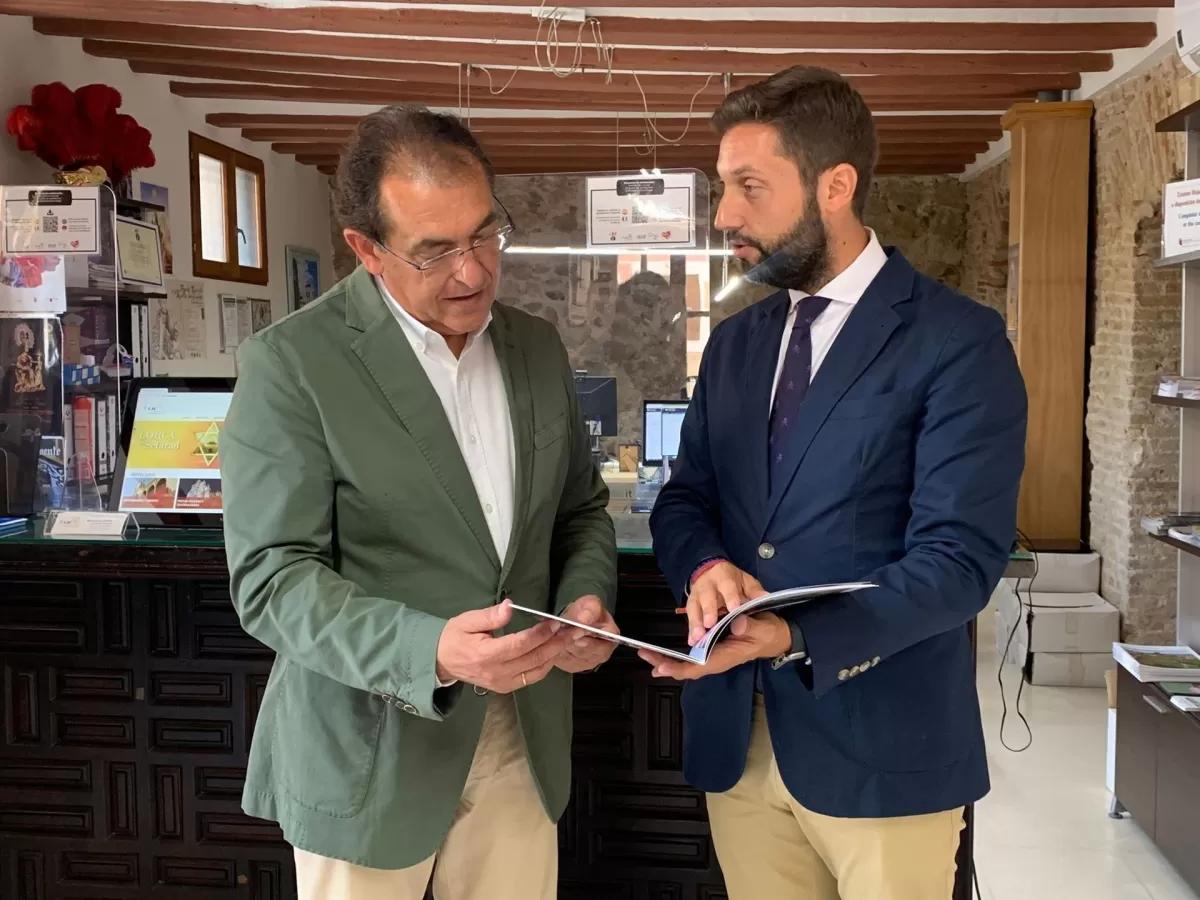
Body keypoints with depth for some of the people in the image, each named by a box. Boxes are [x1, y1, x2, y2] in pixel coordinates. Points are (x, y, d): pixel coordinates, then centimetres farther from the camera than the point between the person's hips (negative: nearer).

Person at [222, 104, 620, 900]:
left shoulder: (537, 346, 4)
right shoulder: (290, 364, -14)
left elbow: (582, 507, 14)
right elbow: (274, 578, -17)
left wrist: (587, 597, -6)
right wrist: (429, 651, -31)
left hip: (522, 734, 5)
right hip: (369, 744, -4)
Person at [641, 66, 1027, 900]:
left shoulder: (959, 342, -11)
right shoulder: (735, 344, 10)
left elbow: (960, 558, -17)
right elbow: (684, 499, 9)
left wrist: (798, 639, -28)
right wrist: (705, 566, -14)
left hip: (881, 745, -5)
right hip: (737, 735, 5)